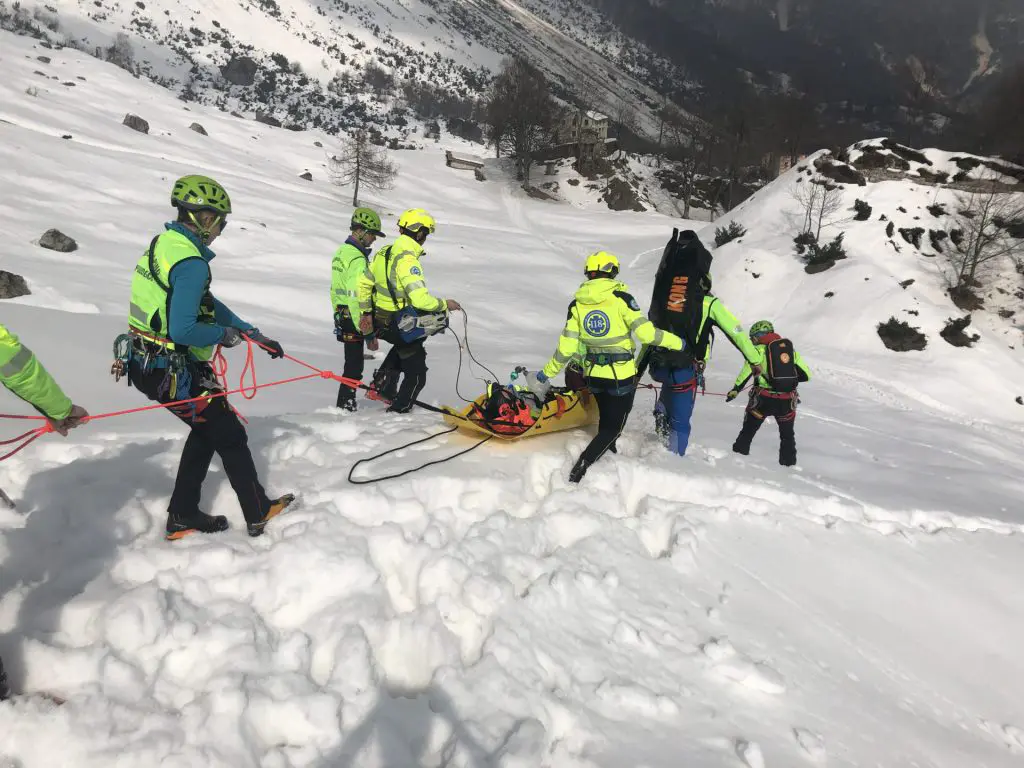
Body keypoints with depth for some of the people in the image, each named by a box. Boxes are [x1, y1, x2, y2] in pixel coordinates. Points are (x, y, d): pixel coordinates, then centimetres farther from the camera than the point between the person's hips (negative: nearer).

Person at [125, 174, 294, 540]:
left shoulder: (164, 244, 9)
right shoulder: (191, 263, -23)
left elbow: (206, 304, 15)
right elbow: (183, 331, -29)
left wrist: (256, 335, 16)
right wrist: (225, 334, -10)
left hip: (147, 362, 9)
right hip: (173, 371, -9)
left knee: (207, 429, 22)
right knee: (230, 435, 6)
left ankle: (183, 515, 29)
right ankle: (259, 513, 20)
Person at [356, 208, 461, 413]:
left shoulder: (384, 252, 3)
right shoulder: (408, 261, -24)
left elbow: (364, 283, 12)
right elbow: (421, 299, -31)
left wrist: (366, 313, 19)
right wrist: (445, 304, -14)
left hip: (379, 320, 8)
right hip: (399, 325, -8)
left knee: (404, 345, 38)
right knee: (416, 374, 10)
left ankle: (382, 384, 31)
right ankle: (399, 409, 21)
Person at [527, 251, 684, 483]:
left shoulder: (577, 305, -1)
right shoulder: (620, 298, -13)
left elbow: (565, 348, -2)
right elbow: (647, 333, -17)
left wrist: (546, 374, 10)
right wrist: (677, 342, -2)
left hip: (593, 375, 5)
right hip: (622, 375, -4)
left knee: (606, 422, 26)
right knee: (613, 428, 5)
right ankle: (579, 470, -8)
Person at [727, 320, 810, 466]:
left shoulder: (759, 350, -1)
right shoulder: (791, 349, 12)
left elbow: (746, 372, -13)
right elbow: (806, 375, 11)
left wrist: (735, 390, -7)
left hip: (764, 399, -3)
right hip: (787, 401, 3)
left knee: (749, 428, 16)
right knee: (787, 435, 21)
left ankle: (740, 452, 20)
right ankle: (788, 462, 24)